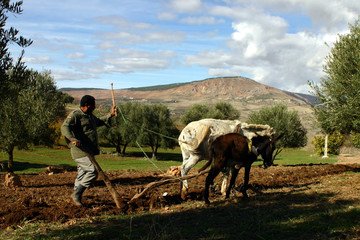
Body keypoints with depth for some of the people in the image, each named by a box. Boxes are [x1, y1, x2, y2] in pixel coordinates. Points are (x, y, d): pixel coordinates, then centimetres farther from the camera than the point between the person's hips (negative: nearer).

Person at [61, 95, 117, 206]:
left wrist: (110, 114, 34)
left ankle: (76, 195, 24)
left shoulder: (90, 115, 19)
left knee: (83, 174, 14)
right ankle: (77, 193, -4)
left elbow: (98, 121, 40)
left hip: (89, 151, 9)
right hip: (80, 151, -9)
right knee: (92, 172, -16)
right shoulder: (75, 115, -11)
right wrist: (73, 139, -38)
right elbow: (65, 128, -23)